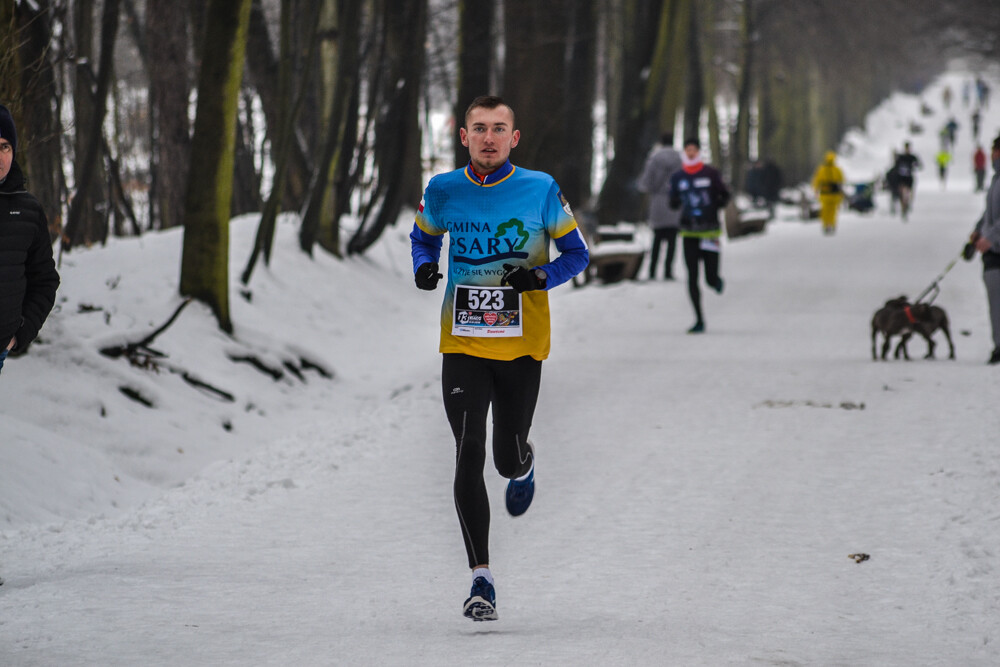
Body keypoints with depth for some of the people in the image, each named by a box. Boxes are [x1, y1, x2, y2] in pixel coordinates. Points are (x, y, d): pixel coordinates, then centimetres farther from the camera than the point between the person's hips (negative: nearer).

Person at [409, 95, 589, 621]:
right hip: (462, 345, 1)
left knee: (508, 458, 4)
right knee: (469, 455, -11)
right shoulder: (442, 192, 0)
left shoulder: (540, 190, -5)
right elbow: (423, 237, 19)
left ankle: (523, 469, 47)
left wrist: (541, 276, -16)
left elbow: (576, 253, 3)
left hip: (522, 346, -1)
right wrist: (423, 267, -4)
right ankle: (481, 580, -8)